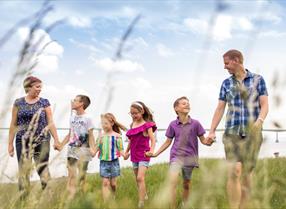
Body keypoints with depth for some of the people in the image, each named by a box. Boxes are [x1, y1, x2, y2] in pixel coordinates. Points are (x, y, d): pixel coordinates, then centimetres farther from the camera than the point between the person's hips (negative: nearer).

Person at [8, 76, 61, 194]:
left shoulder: (44, 103, 5)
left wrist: (56, 140, -3)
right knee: (23, 171, 0)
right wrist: (10, 144, 4)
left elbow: (50, 123, 3)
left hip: (42, 141, -1)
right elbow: (13, 124, 7)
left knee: (43, 169, -4)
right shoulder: (18, 103, 6)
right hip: (23, 142, 1)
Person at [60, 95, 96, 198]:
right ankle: (70, 197, -6)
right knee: (71, 174, -3)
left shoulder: (87, 118, -6)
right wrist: (61, 145, 15)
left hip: (83, 150, -4)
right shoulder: (72, 117, 11)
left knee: (81, 176, 3)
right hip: (72, 148, 4)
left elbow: (91, 135, -8)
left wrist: (92, 148, -20)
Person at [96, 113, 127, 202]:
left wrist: (124, 154, -24)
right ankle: (106, 203, -3)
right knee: (105, 183, -3)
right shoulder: (101, 136, 2)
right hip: (103, 162, 2)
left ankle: (114, 198, 34)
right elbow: (97, 148, 6)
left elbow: (120, 149, -5)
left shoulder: (116, 136, -6)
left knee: (112, 183, 9)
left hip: (114, 162, -2)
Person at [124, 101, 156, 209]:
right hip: (134, 155, 7)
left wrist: (151, 150, -33)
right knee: (138, 179, 16)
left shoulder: (147, 125, -10)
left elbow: (153, 139, -17)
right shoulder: (132, 125, 8)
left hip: (144, 155, -7)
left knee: (140, 178, -18)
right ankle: (144, 195, 36)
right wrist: (126, 152, 21)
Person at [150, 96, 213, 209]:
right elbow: (168, 142, 7)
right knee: (172, 182, -19)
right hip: (176, 156, -1)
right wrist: (156, 153, 3)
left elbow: (203, 140, 0)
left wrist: (209, 141, -23)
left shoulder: (195, 123, -5)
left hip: (189, 158, 1)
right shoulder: (173, 124, -2)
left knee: (186, 184, 13)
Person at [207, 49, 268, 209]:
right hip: (232, 132, 1)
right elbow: (220, 109, 9)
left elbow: (264, 105, -2)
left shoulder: (257, 79, 4)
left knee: (247, 172, 2)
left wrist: (260, 121, -21)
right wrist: (212, 131, 1)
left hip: (252, 132, -1)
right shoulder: (226, 83, 11)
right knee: (234, 172, -12)